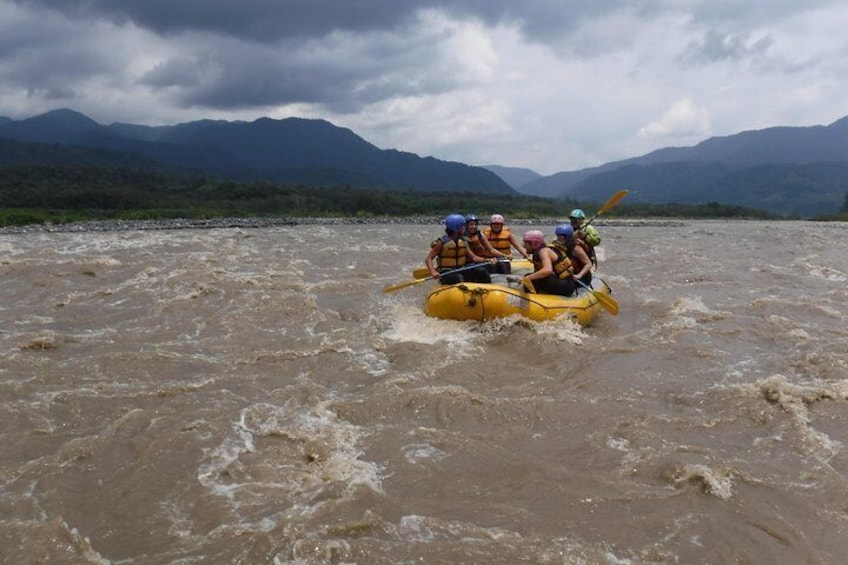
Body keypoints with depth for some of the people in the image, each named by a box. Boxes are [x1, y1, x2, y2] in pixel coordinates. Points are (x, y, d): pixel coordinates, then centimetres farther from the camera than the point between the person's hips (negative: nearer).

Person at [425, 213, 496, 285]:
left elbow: (473, 257, 6)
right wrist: (433, 272, -33)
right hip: (446, 273, -6)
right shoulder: (442, 242, -9)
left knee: (482, 271, -13)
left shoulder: (463, 241, 8)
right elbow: (428, 259, -14)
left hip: (461, 271, 6)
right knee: (458, 278, -37)